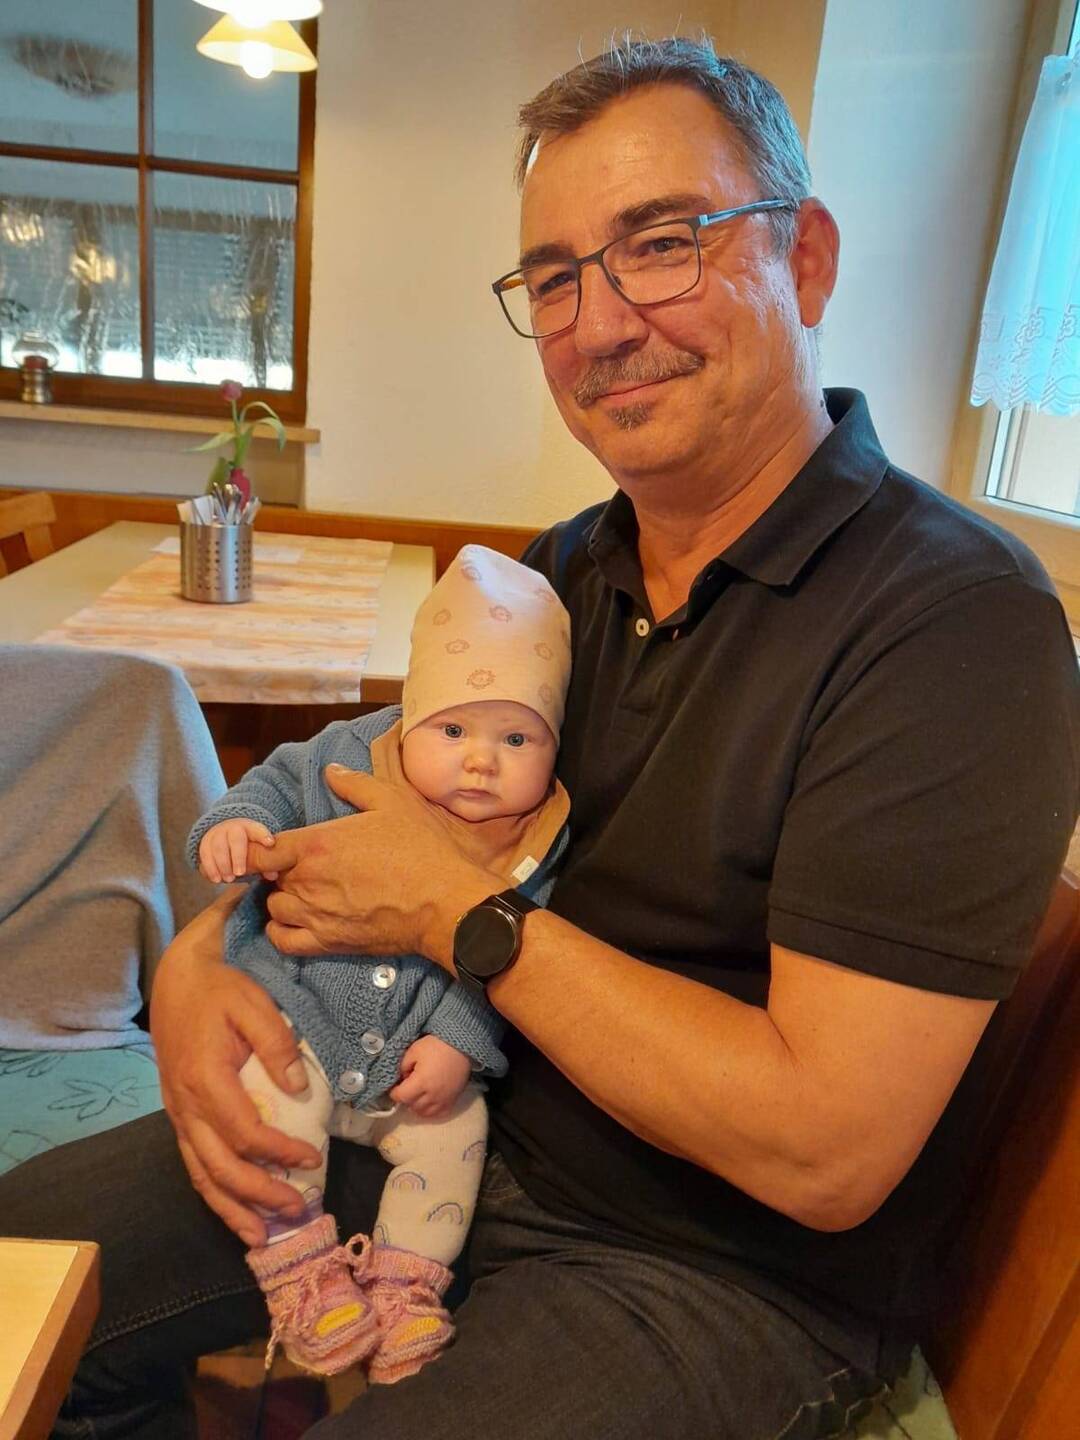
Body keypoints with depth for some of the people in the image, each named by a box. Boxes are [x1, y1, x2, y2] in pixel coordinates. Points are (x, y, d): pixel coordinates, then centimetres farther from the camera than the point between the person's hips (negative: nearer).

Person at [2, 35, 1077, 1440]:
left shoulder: (962, 623, -23)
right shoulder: (567, 570, 1)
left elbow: (826, 1146, -26)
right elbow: (357, 804, 8)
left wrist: (462, 913, -21)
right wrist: (195, 959, -12)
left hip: (729, 1272, -5)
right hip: (460, 1124, 6)